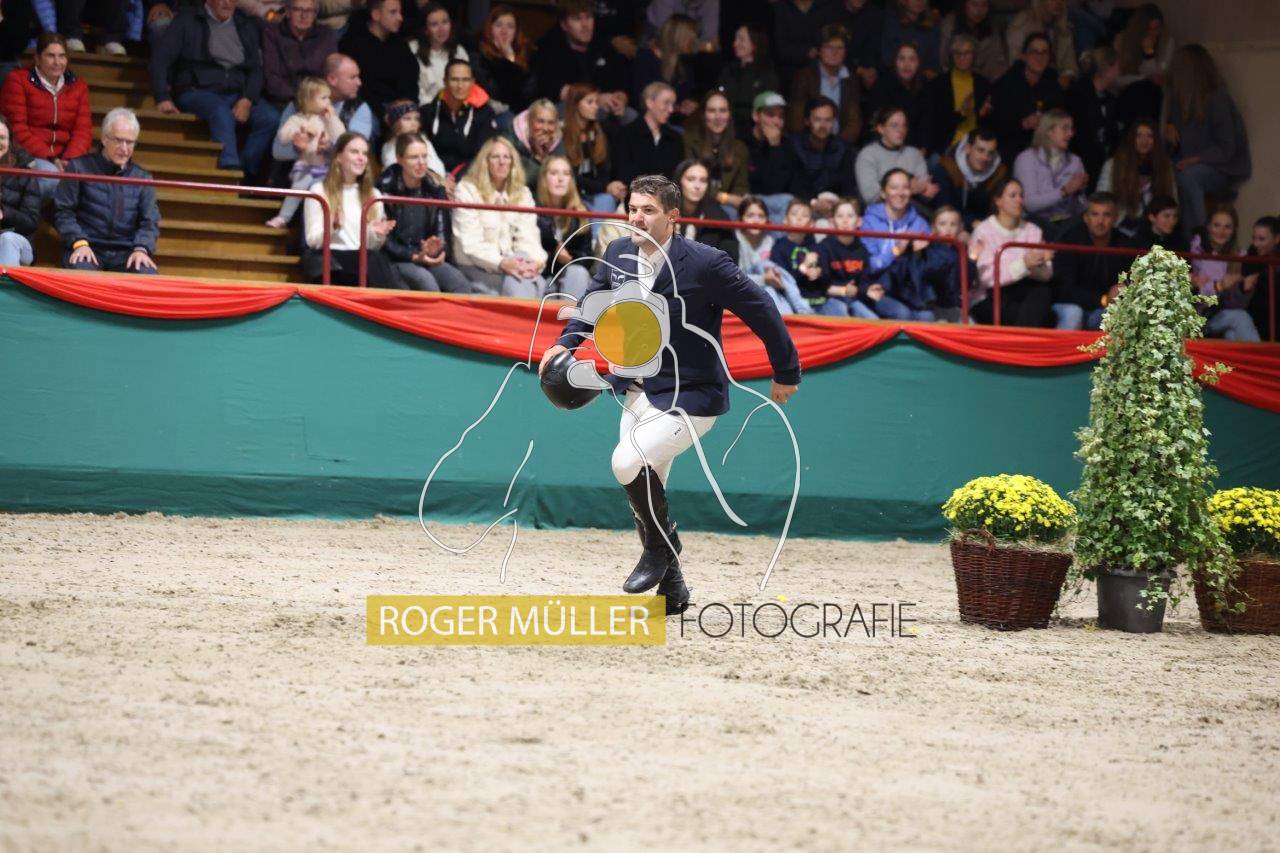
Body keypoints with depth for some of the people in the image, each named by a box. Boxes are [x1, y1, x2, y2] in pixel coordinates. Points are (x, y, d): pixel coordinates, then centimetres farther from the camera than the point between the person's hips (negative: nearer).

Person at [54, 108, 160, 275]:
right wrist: (79, 242, -12)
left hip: (126, 252, 2)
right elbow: (63, 211, 6)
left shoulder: (142, 178, 19)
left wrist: (141, 249, -10)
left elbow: (149, 222, 12)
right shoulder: (80, 168, 11)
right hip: (88, 248, -2)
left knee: (147, 275, -31)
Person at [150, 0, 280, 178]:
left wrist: (247, 100, -9)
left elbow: (256, 69, 12)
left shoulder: (247, 26, 18)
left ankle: (243, 174, -24)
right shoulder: (187, 20, 8)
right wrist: (162, 97, -14)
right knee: (222, 112, -38)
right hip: (196, 92, -4)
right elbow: (160, 56, 0)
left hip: (237, 95, 4)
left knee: (271, 118, -26)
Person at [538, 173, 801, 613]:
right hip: (637, 393, 7)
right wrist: (566, 342, 2)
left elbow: (760, 310, -10)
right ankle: (671, 589, 30)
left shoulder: (705, 263, -19)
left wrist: (786, 372, -1)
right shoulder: (617, 255, -1)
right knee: (644, 501, 12)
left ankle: (661, 545, 0)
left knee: (627, 462, -26)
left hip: (689, 397, -7)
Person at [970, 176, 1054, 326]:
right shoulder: (984, 231, -3)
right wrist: (1023, 265, -26)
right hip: (987, 302, -5)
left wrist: (1036, 266, -23)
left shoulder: (1033, 230, 12)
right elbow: (986, 277, -17)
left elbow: (1047, 274, 0)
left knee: (1042, 291, -28)